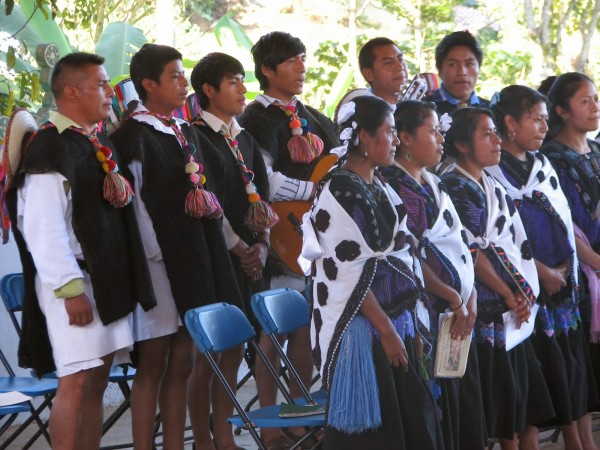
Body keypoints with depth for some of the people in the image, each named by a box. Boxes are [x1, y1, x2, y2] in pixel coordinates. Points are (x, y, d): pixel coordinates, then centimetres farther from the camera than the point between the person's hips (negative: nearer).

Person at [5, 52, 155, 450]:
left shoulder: (99, 145, 16)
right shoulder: (50, 147, -12)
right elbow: (42, 228, -18)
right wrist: (70, 288, -21)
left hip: (110, 279, 9)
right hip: (73, 283, -9)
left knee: (97, 382, 8)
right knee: (77, 382, -11)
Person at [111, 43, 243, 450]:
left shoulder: (187, 133, 15)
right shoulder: (136, 136, -8)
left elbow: (214, 188, 18)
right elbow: (134, 201, -14)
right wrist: (155, 256, -19)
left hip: (195, 260, 7)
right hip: (160, 262, -7)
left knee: (181, 363, 9)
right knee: (153, 365, -2)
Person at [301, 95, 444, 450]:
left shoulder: (380, 187, 14)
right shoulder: (341, 191, -12)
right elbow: (349, 271, -17)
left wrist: (409, 325, 12)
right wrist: (386, 329, -16)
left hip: (396, 323, 8)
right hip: (362, 331, -8)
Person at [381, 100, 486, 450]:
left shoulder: (433, 185, 16)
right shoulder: (396, 185, -11)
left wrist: (471, 293, 1)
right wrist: (454, 298, -12)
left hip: (460, 312, 9)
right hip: (431, 312, -9)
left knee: (465, 405, 10)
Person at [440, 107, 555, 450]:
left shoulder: (496, 189, 16)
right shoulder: (454, 187, -9)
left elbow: (521, 244, 13)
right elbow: (470, 252, -14)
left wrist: (526, 293, -1)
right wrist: (509, 294, -12)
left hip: (516, 308, 8)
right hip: (486, 311, -8)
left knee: (526, 398, 9)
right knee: (500, 397, -4)